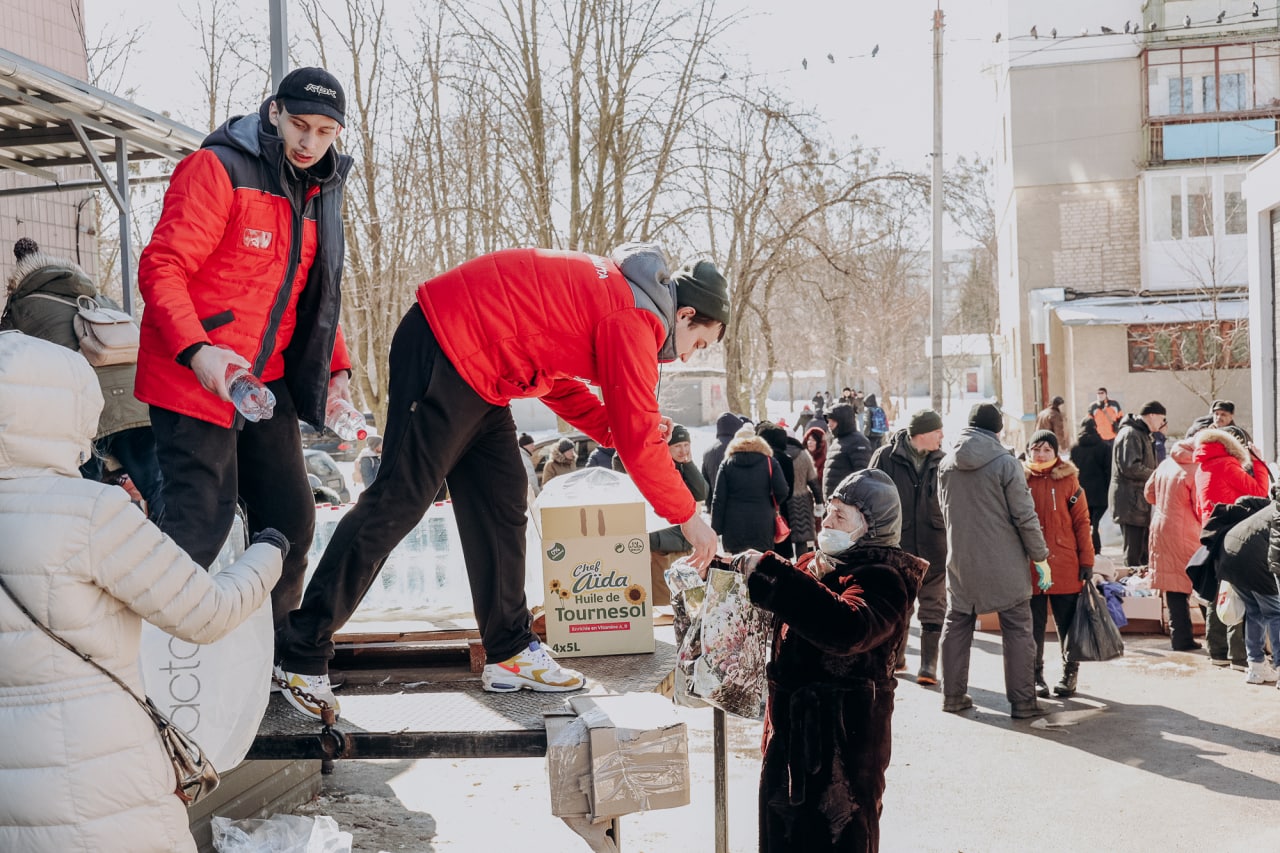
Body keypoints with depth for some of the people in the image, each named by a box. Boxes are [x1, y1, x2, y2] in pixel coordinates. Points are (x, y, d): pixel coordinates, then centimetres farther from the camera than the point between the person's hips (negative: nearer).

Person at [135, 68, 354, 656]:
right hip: (194, 378, -8)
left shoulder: (318, 191, 13)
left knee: (290, 518, 11)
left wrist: (336, 368, 10)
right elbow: (160, 270, -18)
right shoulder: (218, 170, -12)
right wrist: (197, 351, -31)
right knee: (201, 522, -10)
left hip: (266, 381, 8)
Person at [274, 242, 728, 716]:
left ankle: (510, 652, 14)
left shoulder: (607, 290, 16)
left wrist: (616, 428, 10)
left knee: (501, 502, 8)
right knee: (398, 500, -10)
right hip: (445, 351, -11)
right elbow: (639, 439, -13)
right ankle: (301, 654, -3)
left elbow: (557, 382, 22)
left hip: (472, 370, 11)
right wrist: (687, 516, -2)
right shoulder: (633, 320, -13)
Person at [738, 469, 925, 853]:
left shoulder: (883, 580, -17)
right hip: (793, 730, 8)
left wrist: (769, 573, -35)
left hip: (842, 738, -8)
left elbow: (848, 629, -38)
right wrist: (746, 572, 3)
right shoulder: (817, 565, 8)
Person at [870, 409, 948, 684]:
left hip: (933, 548, 1)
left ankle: (929, 665, 7)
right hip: (896, 546, -1)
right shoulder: (886, 458, -5)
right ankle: (895, 657, 30)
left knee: (933, 610, 1)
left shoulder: (942, 461, 2)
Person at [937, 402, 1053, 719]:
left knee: (957, 625, 14)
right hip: (1004, 563, -4)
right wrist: (1040, 557, -1)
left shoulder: (946, 464, 2)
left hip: (960, 561, 4)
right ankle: (1022, 702, 8)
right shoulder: (1006, 463, -13)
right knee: (1017, 629, 5)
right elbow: (1025, 516, -11)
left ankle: (953, 695, 20)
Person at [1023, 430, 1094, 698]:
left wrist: (1086, 561, -4)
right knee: (1034, 625, 7)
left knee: (1067, 623, 6)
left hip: (1065, 566, -1)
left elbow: (1082, 522, 0)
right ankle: (1036, 676, 18)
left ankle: (1070, 674, 20)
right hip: (1030, 567, 1)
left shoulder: (1068, 480, 0)